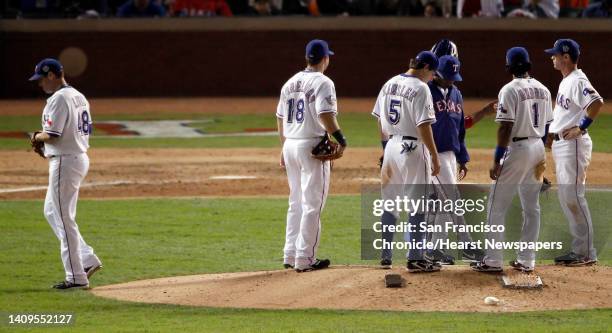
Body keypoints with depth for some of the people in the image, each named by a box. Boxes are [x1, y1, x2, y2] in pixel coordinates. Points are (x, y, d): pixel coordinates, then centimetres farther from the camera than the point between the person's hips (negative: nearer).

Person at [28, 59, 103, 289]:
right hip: (81, 156, 10)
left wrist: (37, 137, -1)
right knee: (51, 212, 19)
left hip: (65, 162, -10)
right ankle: (87, 259, 15)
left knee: (64, 218, -5)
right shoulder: (79, 97, 14)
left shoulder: (59, 99, -16)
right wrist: (44, 138, 15)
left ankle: (77, 277, -3)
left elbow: (52, 135, -23)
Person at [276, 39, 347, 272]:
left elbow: (280, 118, 16)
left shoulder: (291, 83, 13)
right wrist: (341, 140, -14)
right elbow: (325, 115, -22)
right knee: (312, 204, -3)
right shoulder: (322, 82, -10)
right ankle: (305, 259, -4)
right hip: (312, 146, -8)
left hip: (290, 146, 8)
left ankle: (290, 256, 17)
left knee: (296, 202, 16)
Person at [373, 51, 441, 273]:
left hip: (392, 146, 7)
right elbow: (424, 126, -17)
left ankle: (385, 256, 16)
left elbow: (380, 120, 14)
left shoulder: (390, 84, 9)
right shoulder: (420, 88, -14)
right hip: (413, 148, -7)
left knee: (390, 202, 13)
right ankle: (415, 258, -1)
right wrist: (435, 157, -14)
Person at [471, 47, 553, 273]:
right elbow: (547, 126, 12)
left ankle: (493, 260, -4)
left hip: (517, 148, -7)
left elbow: (506, 128, -17)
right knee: (531, 207, 11)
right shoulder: (542, 89, 9)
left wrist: (497, 161, -14)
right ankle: (526, 260, 13)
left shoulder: (510, 90, -13)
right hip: (538, 149, 7)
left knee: (497, 206, -1)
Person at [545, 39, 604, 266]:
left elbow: (597, 102, -30)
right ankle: (578, 249, 17)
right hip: (561, 145, 11)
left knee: (573, 196, -10)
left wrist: (581, 128, -25)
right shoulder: (566, 81, 16)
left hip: (574, 144, -11)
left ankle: (586, 253, -7)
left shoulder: (577, 81, -16)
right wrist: (554, 133, 21)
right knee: (565, 197, 12)